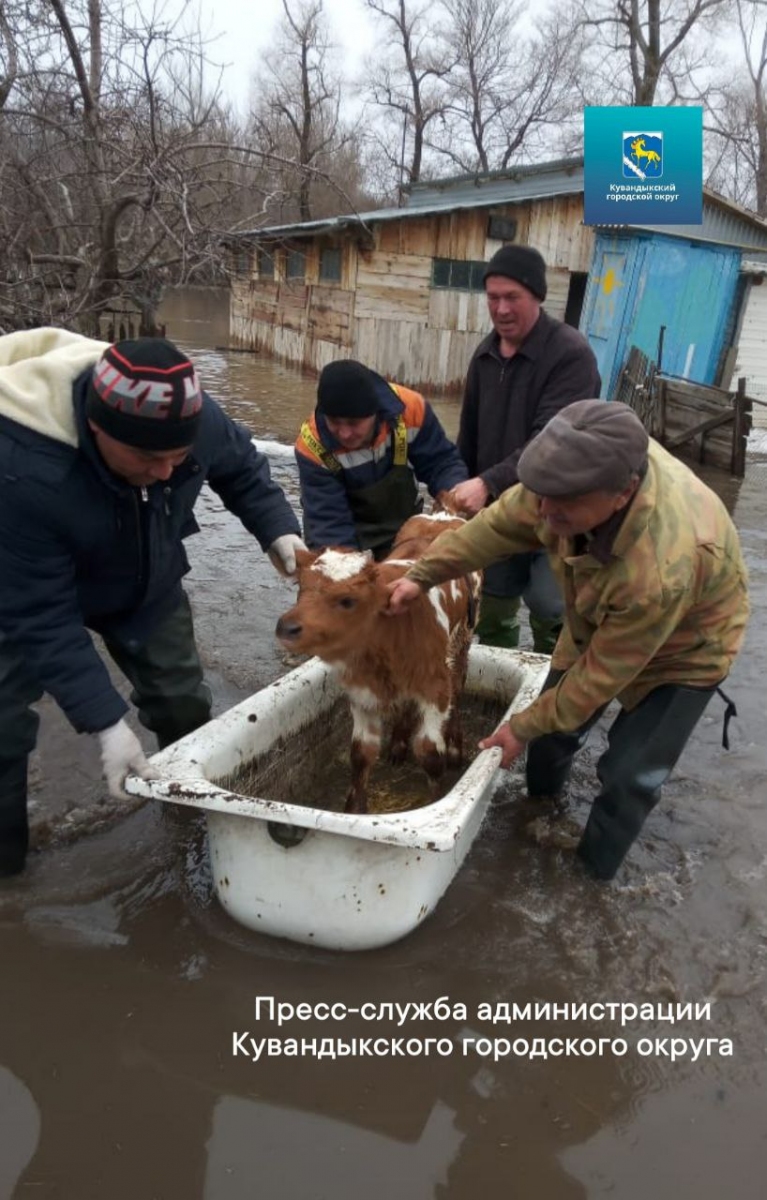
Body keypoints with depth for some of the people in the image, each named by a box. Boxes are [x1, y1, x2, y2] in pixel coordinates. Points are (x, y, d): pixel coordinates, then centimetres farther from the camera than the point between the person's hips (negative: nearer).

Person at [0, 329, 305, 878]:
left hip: (147, 584, 4)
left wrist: (278, 529, -22)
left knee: (183, 705, 11)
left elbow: (241, 467, -5)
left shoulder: (189, 415, -30)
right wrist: (106, 721, -36)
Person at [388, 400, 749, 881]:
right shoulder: (591, 467, -32)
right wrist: (422, 574, -18)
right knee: (554, 726, 14)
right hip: (600, 622, 6)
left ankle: (592, 873, 23)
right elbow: (502, 522, -14)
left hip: (683, 647, -5)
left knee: (629, 774, -5)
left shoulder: (662, 570, -48)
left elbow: (601, 675, -32)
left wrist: (524, 726, -20)